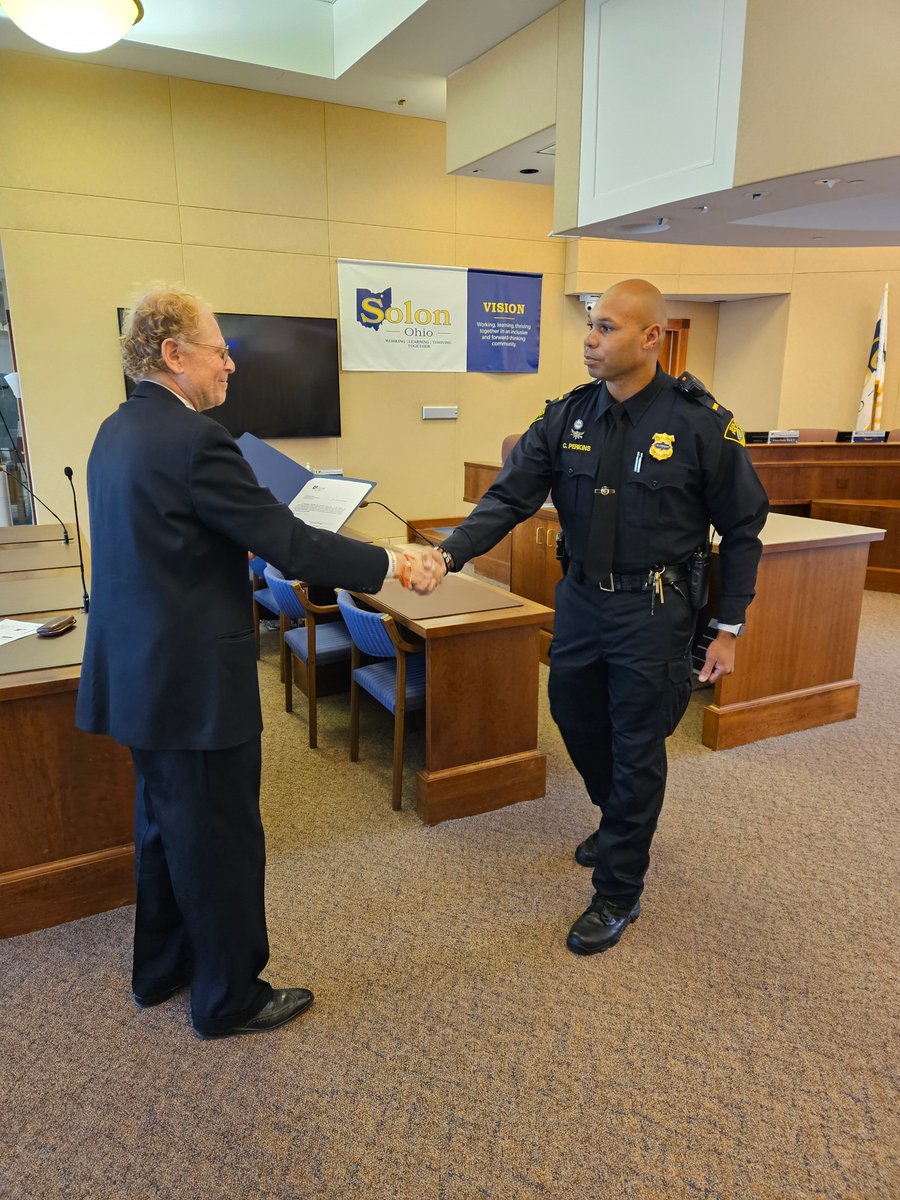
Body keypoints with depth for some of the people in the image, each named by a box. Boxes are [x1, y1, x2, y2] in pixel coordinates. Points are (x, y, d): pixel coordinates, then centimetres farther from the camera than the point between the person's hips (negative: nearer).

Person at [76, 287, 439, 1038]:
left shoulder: (118, 431, 9)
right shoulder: (194, 438, -21)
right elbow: (289, 542, -21)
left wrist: (246, 553, 21)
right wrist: (393, 565, -12)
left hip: (139, 669, 10)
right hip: (195, 679, -10)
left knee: (167, 825, 23)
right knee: (222, 839, 7)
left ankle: (163, 969, 42)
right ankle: (231, 998, 27)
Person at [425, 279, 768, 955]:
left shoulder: (700, 423, -12)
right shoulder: (567, 417, -1)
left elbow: (742, 529, -5)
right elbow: (509, 498, -8)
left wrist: (729, 630, -6)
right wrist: (449, 555, -24)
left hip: (653, 611, -5)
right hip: (580, 597, 5)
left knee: (636, 751, 4)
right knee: (576, 720, 18)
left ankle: (619, 892, 24)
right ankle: (620, 822, 48)